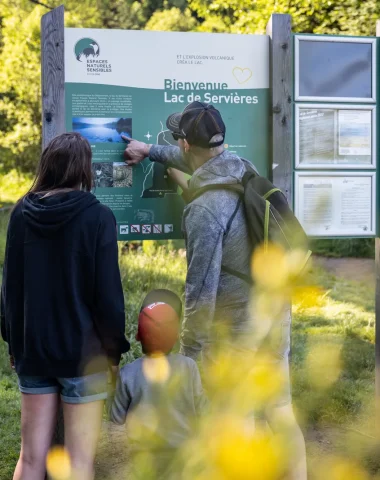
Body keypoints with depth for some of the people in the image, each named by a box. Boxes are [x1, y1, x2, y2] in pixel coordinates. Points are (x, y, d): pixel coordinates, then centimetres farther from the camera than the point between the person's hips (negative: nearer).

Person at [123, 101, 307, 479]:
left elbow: (201, 288, -22)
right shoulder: (246, 168, 0)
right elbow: (206, 163, 24)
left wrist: (188, 350, -11)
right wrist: (150, 151, 34)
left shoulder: (205, 209, -24)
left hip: (236, 325, -7)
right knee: (280, 407, 18)